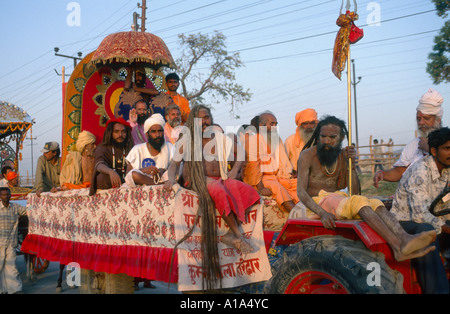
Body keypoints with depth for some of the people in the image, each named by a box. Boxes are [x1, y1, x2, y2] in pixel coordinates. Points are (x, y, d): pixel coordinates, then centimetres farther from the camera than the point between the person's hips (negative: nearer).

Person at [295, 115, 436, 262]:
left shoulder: (342, 156, 12)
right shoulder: (308, 155, -4)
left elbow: (355, 193, 8)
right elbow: (301, 192, -14)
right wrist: (322, 213, -31)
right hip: (316, 203, -5)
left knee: (375, 203, -23)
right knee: (359, 201, -31)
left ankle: (404, 238, -49)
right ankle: (398, 245, -46)